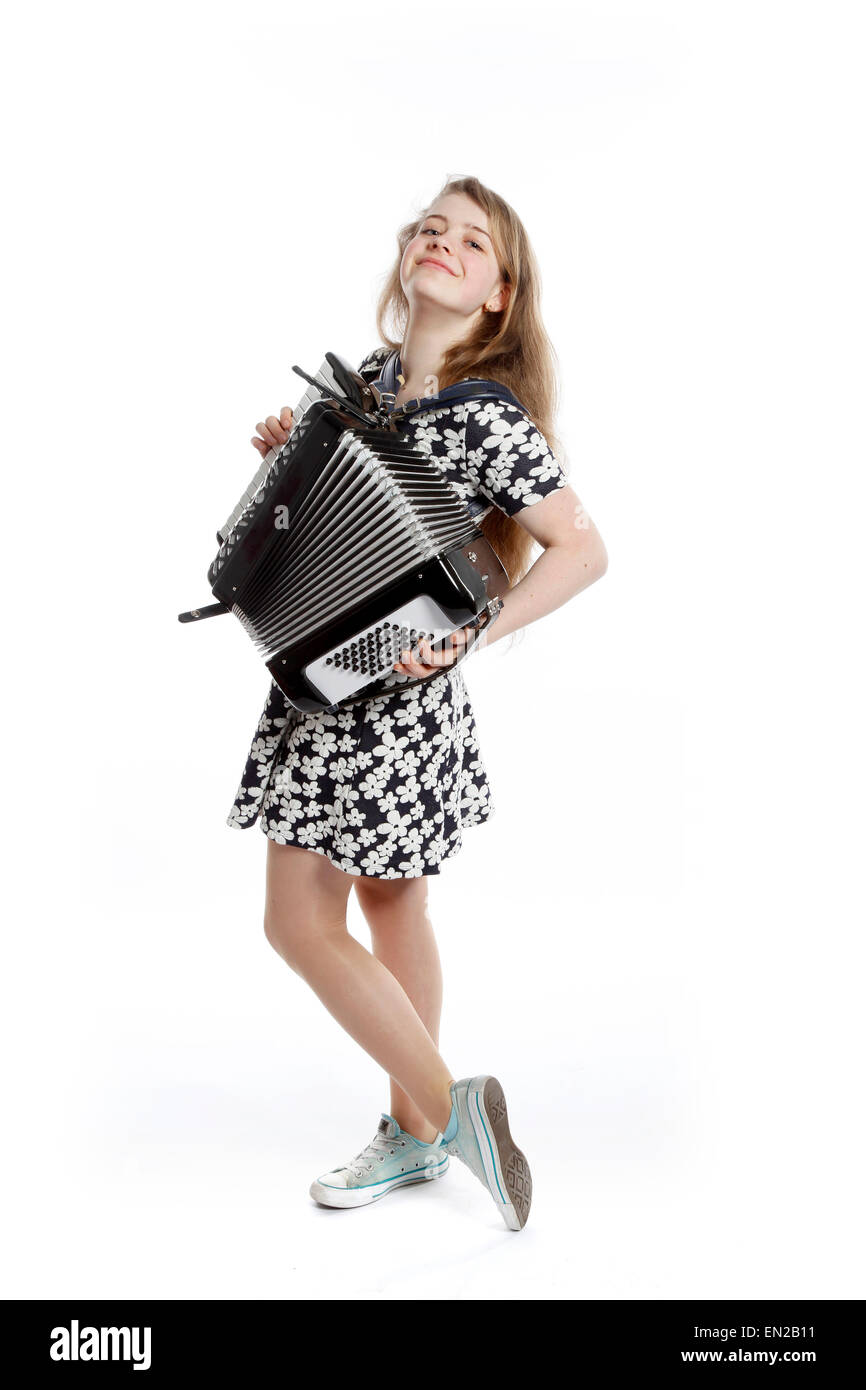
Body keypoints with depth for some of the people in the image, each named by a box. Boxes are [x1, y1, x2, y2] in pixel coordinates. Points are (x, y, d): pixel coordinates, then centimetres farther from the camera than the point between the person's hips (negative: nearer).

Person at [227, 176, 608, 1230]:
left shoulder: (486, 418, -19)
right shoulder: (372, 373, 5)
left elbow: (584, 549, -18)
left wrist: (470, 635, -25)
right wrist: (291, 447, 2)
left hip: (387, 693, -9)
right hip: (333, 679, 9)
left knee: (300, 922, -3)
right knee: (390, 903, 16)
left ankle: (442, 1106, 10)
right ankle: (415, 1133, 31)